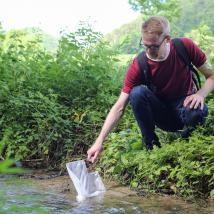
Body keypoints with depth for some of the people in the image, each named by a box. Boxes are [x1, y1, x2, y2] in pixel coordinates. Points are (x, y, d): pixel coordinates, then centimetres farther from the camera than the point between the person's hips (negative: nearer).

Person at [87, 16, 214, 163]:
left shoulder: (186, 46, -16)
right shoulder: (138, 66, -19)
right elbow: (119, 107, -20)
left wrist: (200, 94, -29)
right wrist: (100, 141, -29)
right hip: (163, 115, 1)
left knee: (197, 112, -38)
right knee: (137, 92, -29)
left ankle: (190, 133, -1)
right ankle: (151, 145, -14)